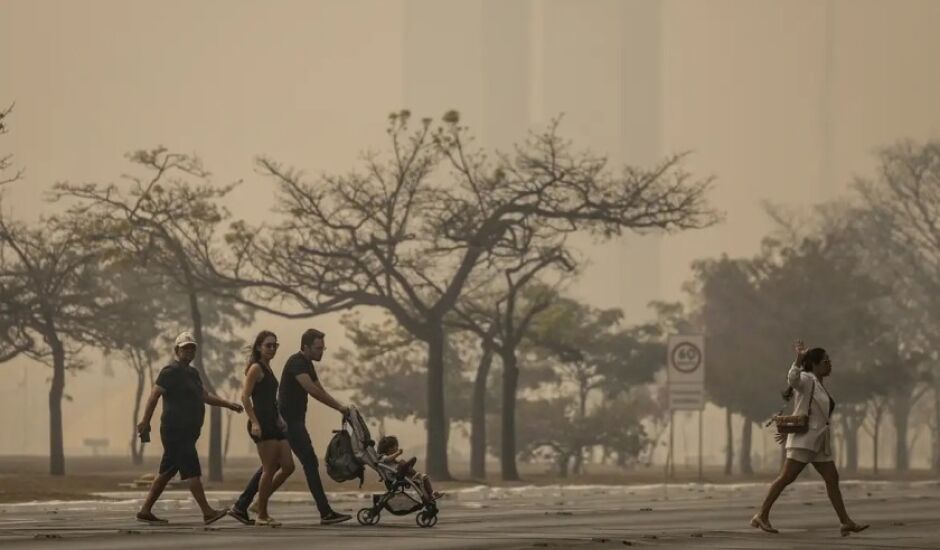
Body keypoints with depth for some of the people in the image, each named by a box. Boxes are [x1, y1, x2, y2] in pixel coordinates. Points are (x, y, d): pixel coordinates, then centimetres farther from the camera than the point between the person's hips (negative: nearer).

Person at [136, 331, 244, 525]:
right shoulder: (171, 371, -8)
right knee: (192, 471, -12)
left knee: (167, 472, 11)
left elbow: (206, 396, 21)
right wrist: (145, 421, -18)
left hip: (187, 432, 10)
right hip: (175, 431, -10)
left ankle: (145, 511, 15)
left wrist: (229, 404, 10)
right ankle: (207, 513, -14)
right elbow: (154, 395, -13)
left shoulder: (192, 373, 20)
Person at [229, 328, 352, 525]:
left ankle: (240, 507, 12)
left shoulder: (307, 364, 16)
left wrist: (340, 407, 6)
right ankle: (326, 513, -9)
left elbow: (320, 391, 19)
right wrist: (339, 406, -24)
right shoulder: (296, 363, -15)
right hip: (289, 421, -10)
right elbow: (312, 389, -26)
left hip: (294, 421, 10)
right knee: (310, 463, -10)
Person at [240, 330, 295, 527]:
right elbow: (245, 396, -15)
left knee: (288, 467, 5)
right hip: (262, 424, -9)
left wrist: (279, 419, 20)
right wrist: (254, 422, -22)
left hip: (273, 424, 9)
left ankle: (260, 503, 16)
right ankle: (262, 515, 1)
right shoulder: (256, 368, -7)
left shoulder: (267, 368, 19)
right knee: (270, 470, -7)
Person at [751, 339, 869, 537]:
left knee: (832, 479, 6)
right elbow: (793, 379, -32)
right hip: (804, 439, -9)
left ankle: (846, 522, 7)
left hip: (819, 442, 9)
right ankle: (761, 516, -5)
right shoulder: (807, 380, -9)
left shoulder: (820, 385, 18)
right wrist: (799, 359, -46)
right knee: (786, 477, -9)